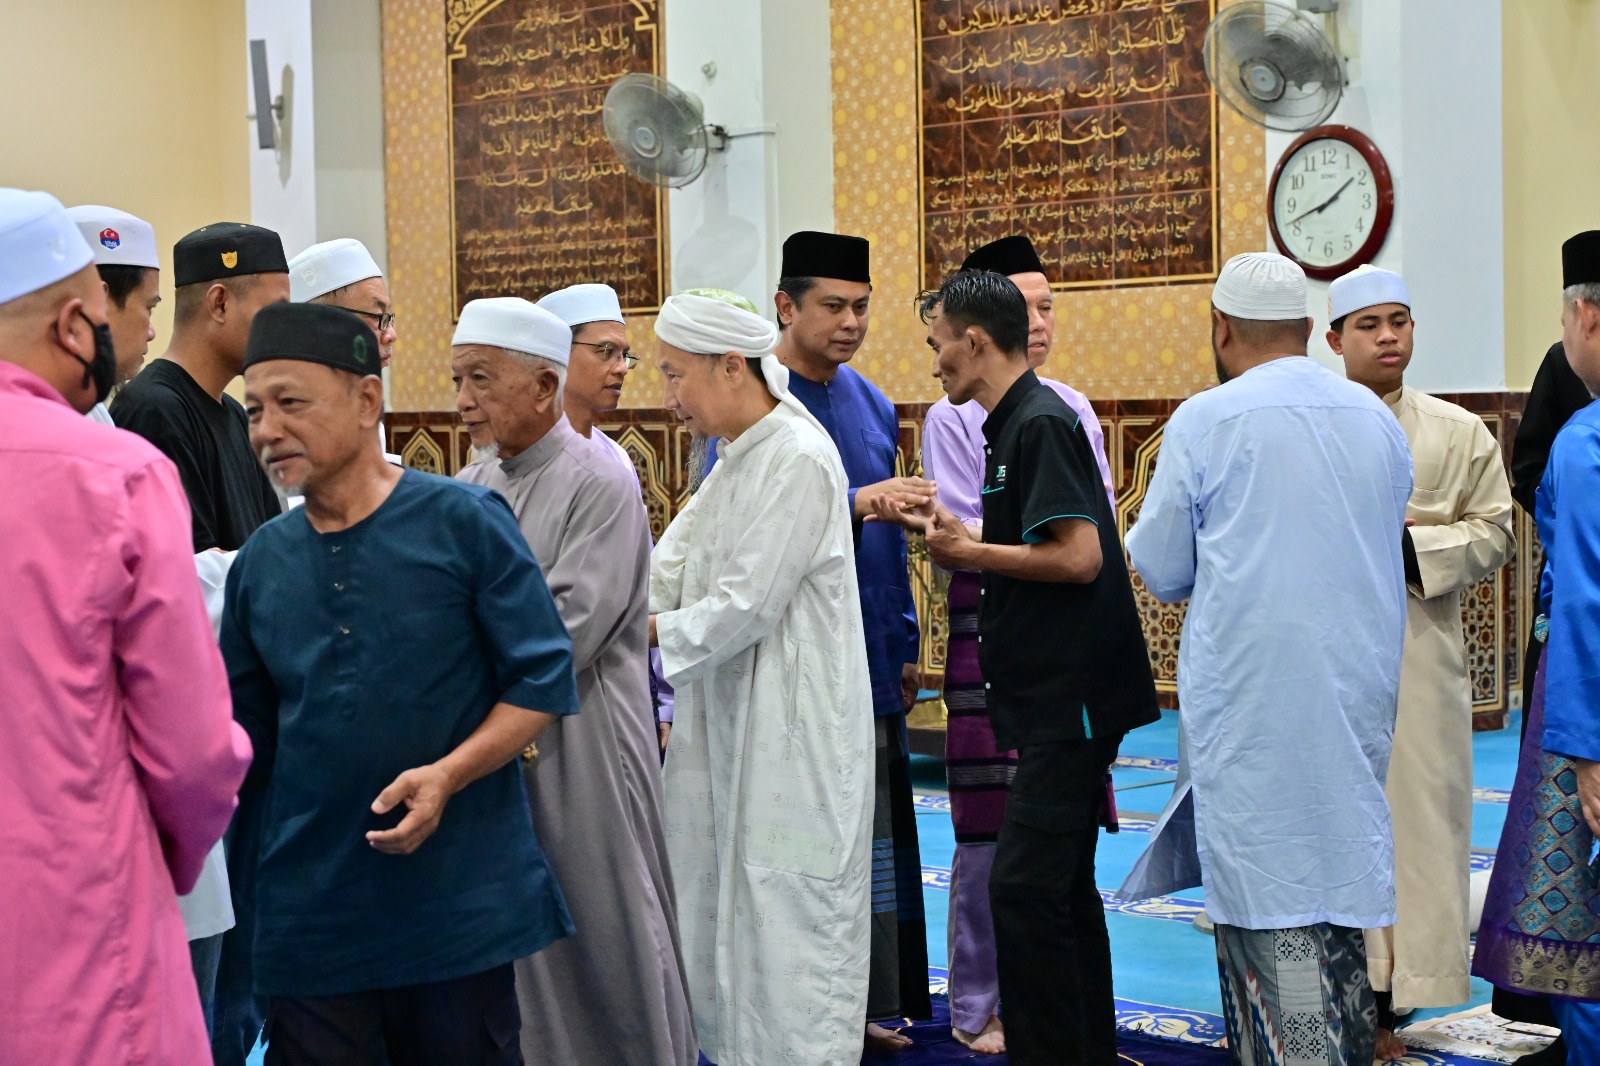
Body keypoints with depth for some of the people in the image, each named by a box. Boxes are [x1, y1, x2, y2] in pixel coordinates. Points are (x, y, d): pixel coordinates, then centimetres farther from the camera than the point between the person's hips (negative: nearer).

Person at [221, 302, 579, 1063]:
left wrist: (448, 776, -19)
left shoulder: (463, 522, -6)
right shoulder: (259, 564, 6)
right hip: (309, 913, 3)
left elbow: (544, 678, -7)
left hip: (458, 906, -3)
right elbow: (248, 737, 13)